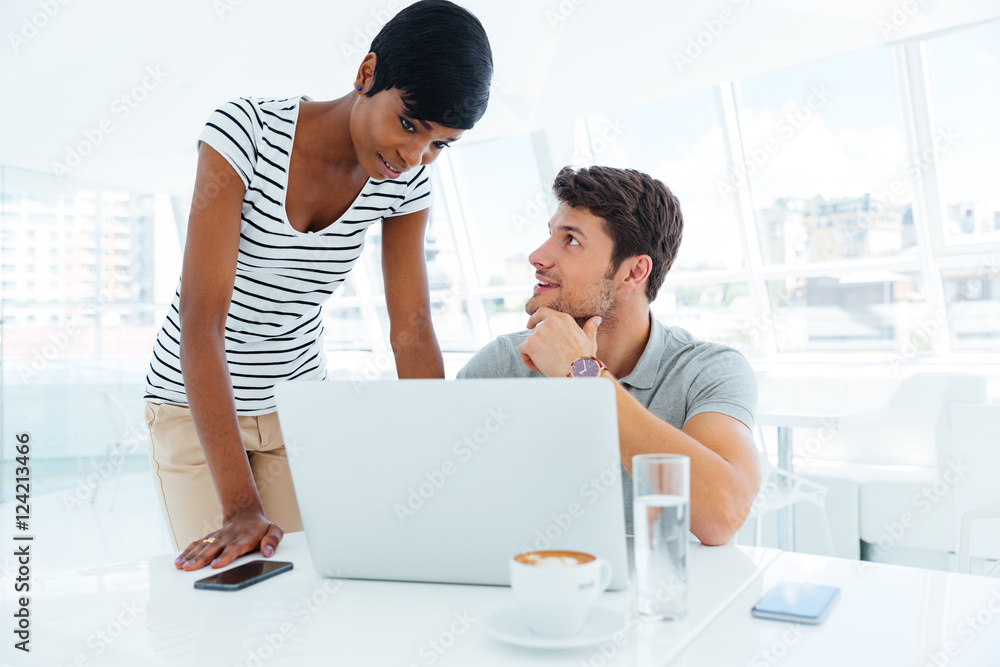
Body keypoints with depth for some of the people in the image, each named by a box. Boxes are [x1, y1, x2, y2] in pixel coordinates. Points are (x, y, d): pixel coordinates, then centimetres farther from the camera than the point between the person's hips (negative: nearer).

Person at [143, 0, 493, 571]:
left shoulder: (406, 183, -10)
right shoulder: (245, 133, -24)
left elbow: (413, 335, -9)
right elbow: (201, 321, -28)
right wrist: (241, 507, -32)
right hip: (195, 402, -3)